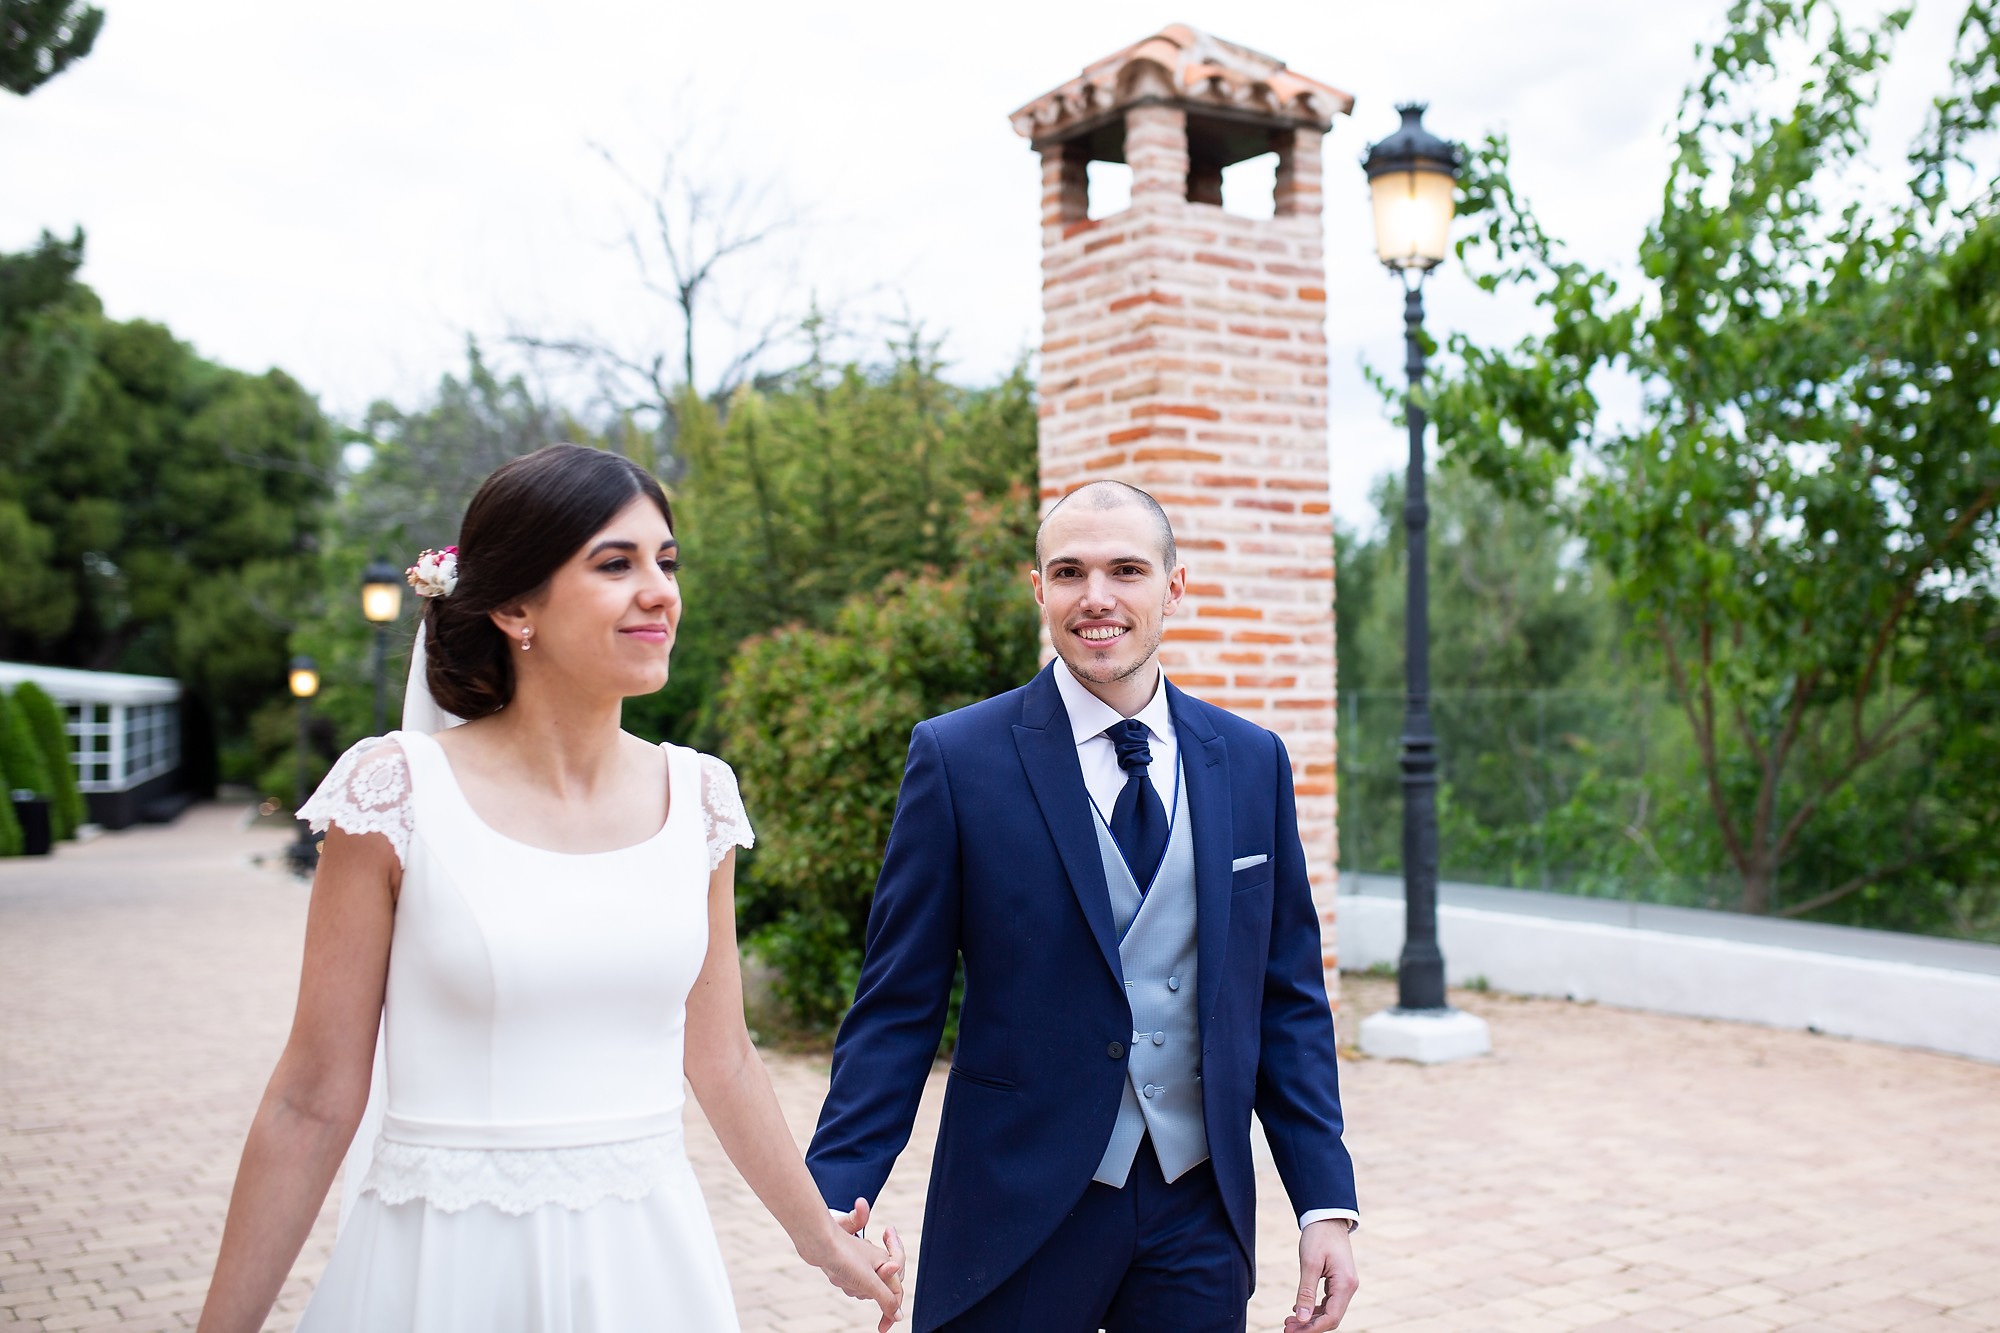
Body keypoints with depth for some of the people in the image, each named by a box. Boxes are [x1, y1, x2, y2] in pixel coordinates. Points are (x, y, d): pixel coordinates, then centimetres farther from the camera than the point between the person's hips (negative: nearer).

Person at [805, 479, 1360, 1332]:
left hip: (1200, 1212, 3)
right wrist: (832, 1201, -14)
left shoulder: (1252, 762, 3)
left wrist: (1326, 1200, 2)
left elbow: (1288, 1000, 7)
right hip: (1018, 1217, -3)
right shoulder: (956, 757, -7)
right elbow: (898, 1004, -6)